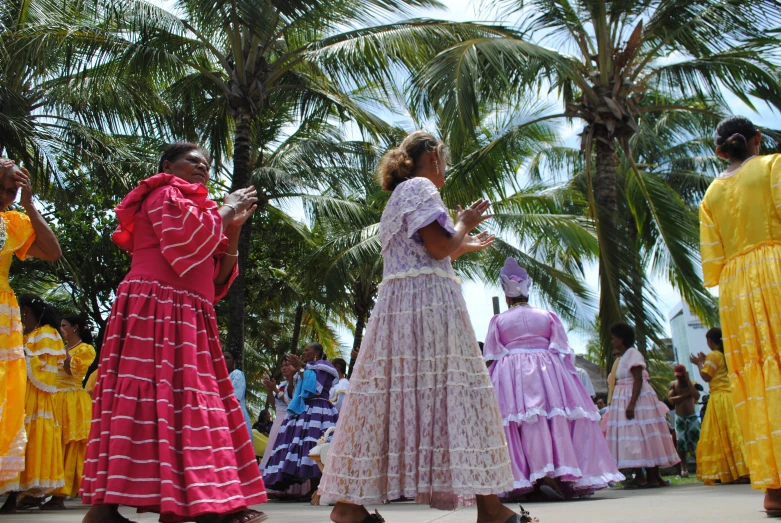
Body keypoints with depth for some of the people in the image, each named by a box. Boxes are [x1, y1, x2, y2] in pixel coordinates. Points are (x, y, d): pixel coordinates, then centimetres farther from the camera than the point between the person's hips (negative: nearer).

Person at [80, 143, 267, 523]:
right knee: (152, 396, -15)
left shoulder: (196, 210, 28)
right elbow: (186, 236, -19)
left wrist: (234, 228, 11)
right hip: (156, 309, -9)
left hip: (187, 320, 10)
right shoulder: (165, 194, 3)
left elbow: (217, 280, 19)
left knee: (187, 402, 3)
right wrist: (224, 211, -3)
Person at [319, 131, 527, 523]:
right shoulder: (420, 187, -2)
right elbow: (439, 246, -14)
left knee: (393, 392, 4)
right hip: (428, 303, -10)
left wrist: (464, 247, 34)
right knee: (453, 390, -9)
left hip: (398, 306, 10)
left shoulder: (399, 196, 28)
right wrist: (464, 224, 4)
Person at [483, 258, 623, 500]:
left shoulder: (498, 320, 7)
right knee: (558, 419, 1)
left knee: (528, 423, -5)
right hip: (549, 371, 1)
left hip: (512, 375, -1)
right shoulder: (547, 316, 10)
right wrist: (569, 375, 10)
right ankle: (563, 474, -5)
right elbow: (564, 350, 6)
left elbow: (491, 356, 4)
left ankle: (540, 475, -14)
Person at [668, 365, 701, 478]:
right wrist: (686, 394, -17)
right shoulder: (673, 384, 1)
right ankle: (684, 467, 5)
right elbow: (671, 400, -12)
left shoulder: (692, 383, -3)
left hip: (692, 416, -1)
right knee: (681, 442, -2)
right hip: (679, 417, 1)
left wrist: (688, 381, -21)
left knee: (696, 439, -10)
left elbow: (697, 396, -22)